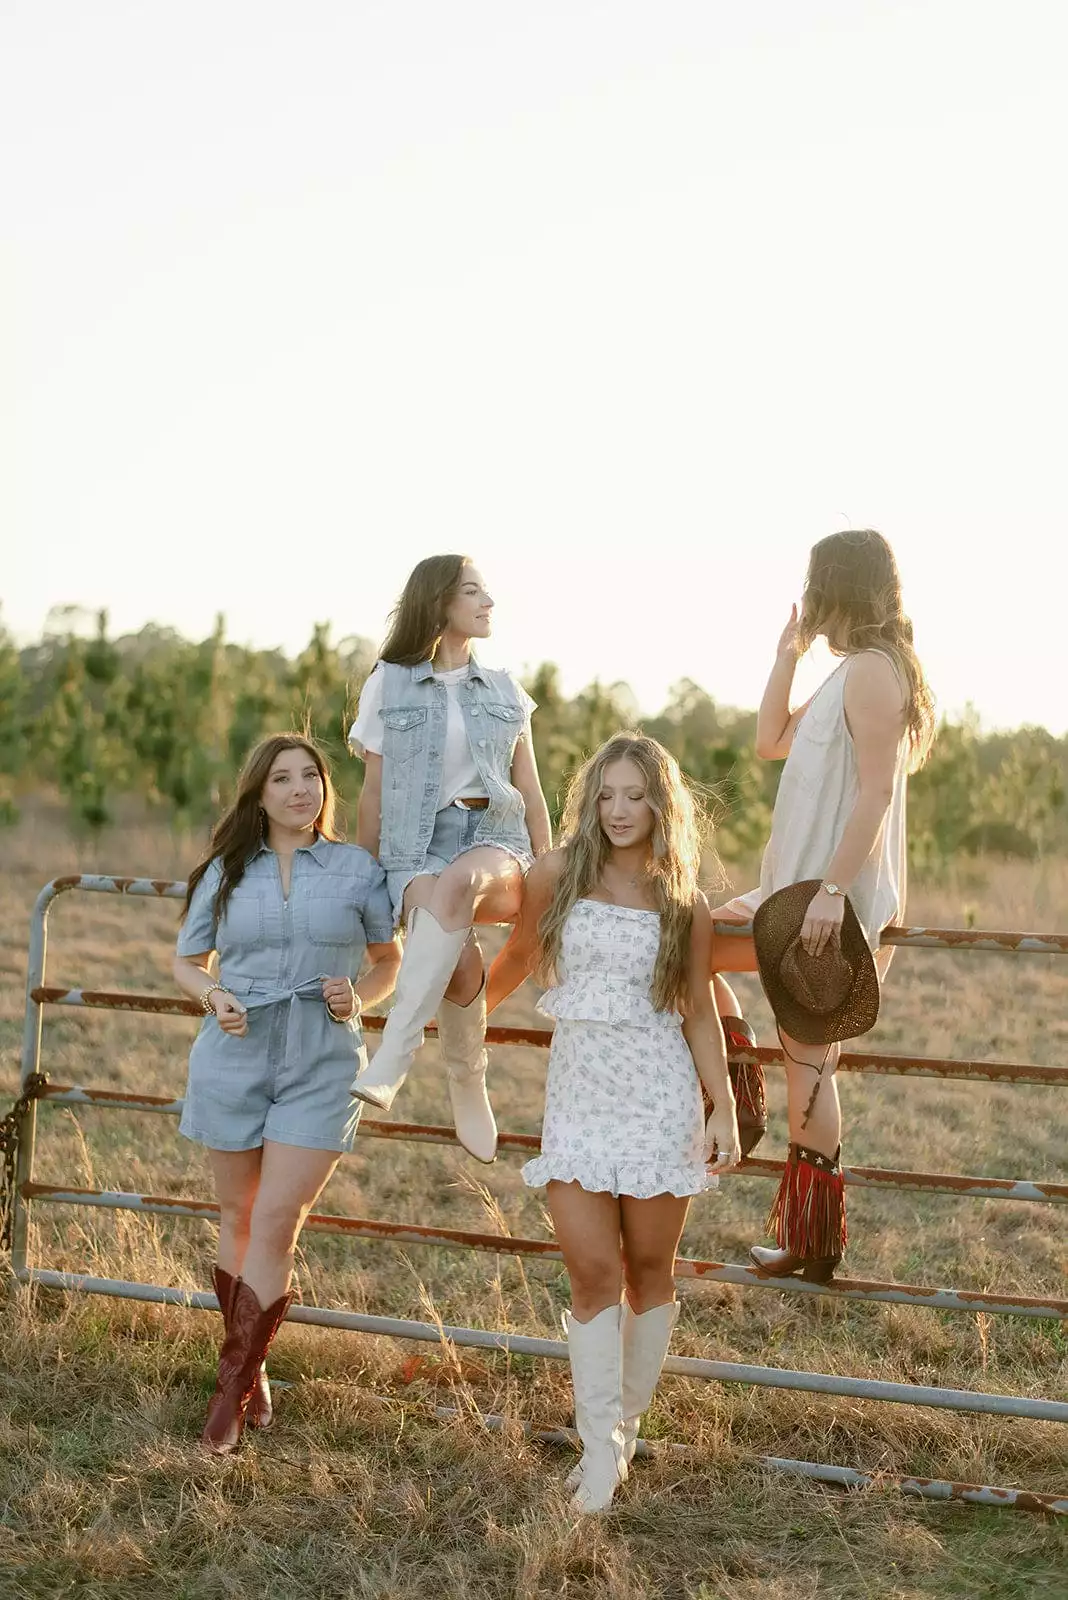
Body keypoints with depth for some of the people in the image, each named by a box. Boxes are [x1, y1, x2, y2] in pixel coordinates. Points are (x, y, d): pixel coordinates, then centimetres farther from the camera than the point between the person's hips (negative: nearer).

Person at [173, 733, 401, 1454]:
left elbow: (390, 959, 14)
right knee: (239, 1217, 10)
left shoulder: (358, 869, 3)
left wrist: (361, 999, -5)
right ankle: (251, 1370, 25)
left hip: (321, 1066, -2)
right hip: (234, 1056, 2)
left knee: (276, 1221, -8)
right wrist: (215, 995, -6)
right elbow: (187, 963, 15)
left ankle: (233, 1385, 1)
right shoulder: (225, 872, 6)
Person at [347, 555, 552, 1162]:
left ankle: (393, 1058, -41)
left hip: (495, 840, 1)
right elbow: (373, 793, 11)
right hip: (417, 843, -1)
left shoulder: (505, 691, 17)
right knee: (460, 959, -34)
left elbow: (531, 793, 17)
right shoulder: (388, 685, 10)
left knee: (459, 881, -39)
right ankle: (468, 1089, -14)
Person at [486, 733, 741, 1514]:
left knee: (649, 1269, 8)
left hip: (658, 1097, 0)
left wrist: (725, 1108, -1)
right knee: (593, 1274, -4)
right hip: (578, 1097, 0)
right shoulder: (558, 876, 1)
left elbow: (699, 1012, 5)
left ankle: (627, 1424, 24)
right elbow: (517, 960, 16)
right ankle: (600, 1453, 1)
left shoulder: (684, 903, 2)